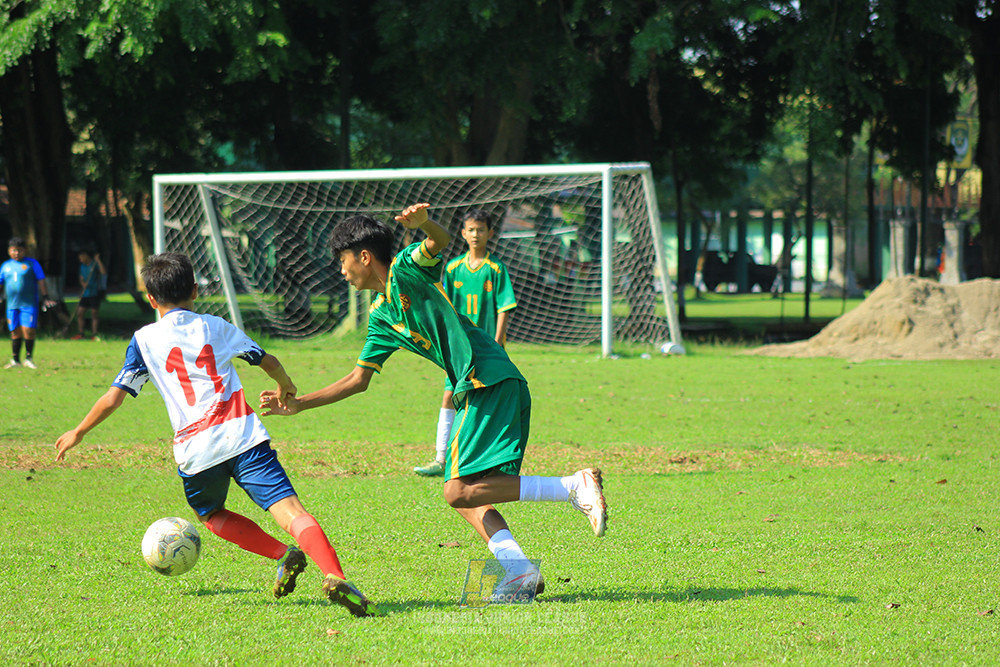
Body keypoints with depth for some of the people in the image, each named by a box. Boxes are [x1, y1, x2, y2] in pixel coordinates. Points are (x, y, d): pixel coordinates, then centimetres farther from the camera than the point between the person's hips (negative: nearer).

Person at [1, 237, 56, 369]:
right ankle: (15, 360, 13)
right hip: (12, 305, 3)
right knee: (15, 332, 5)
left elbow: (41, 281, 2)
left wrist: (45, 298, -3)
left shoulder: (32, 263, 2)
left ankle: (29, 358, 1)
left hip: (29, 304, -3)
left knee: (28, 331, -11)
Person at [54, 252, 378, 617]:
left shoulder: (144, 340, 11)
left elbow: (114, 397, 9)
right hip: (244, 435, 0)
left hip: (196, 449, 0)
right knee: (290, 511, -11)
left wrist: (78, 432, 24)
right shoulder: (215, 327, 16)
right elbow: (267, 361, 26)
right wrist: (285, 386, 48)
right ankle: (335, 576, -34)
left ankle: (283, 554, 8)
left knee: (211, 514, 27)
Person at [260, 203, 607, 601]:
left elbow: (441, 242, -22)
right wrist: (298, 404, 24)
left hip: (490, 379, -10)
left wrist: (424, 223, -45)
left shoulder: (406, 269, -1)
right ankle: (518, 569, -8)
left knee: (460, 491, -17)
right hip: (471, 390, 10)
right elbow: (358, 380, 26)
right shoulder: (381, 316, 22)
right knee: (465, 495, 4)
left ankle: (574, 487, -21)